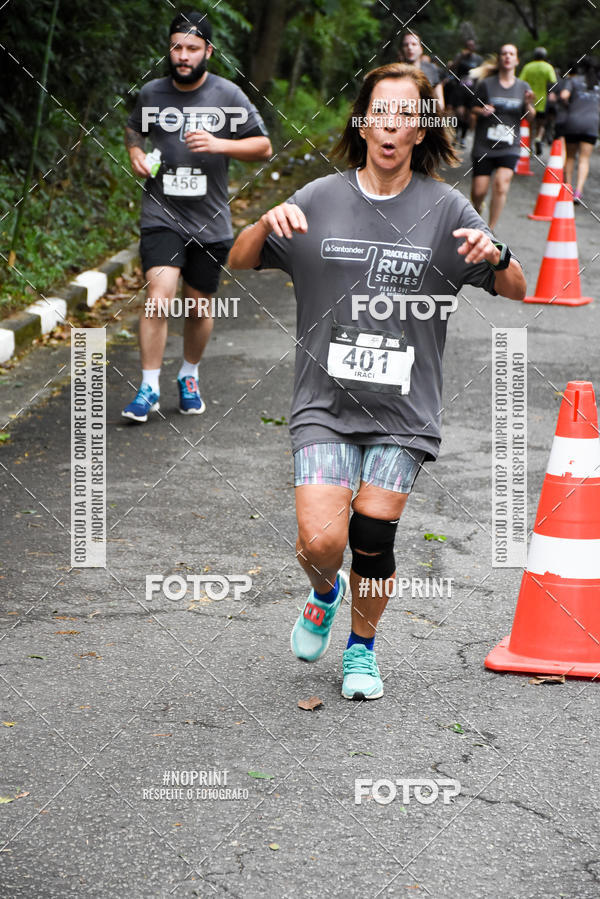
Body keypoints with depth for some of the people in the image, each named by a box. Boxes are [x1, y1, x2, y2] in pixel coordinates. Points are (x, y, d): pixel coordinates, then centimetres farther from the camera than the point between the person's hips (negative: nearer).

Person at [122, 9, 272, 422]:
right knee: (160, 297, -18)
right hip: (162, 217, 0)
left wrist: (219, 144, -15)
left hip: (211, 223, 1)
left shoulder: (228, 96, -3)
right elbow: (134, 128, 24)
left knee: (199, 307, 11)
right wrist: (136, 152, 2)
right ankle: (149, 387, -11)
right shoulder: (152, 93, 3)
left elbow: (263, 146, 1)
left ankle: (190, 376, 35)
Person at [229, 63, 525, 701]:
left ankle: (362, 648, 28)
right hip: (325, 402, 0)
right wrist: (267, 224, -14)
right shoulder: (320, 199, 3)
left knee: (372, 541, -1)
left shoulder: (445, 209, 1)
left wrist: (495, 257, -20)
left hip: (403, 408, 0)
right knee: (321, 542, -12)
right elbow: (238, 262, 7)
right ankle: (324, 593, 25)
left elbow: (517, 292, 3)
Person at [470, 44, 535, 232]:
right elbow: (474, 108, 5)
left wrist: (528, 105, -13)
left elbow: (530, 118, 8)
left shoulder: (523, 87, 6)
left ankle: (491, 229, -9)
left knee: (501, 184, -21)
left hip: (509, 147, 1)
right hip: (484, 146, -1)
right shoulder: (486, 84, -1)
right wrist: (482, 111, -16)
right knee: (479, 191, -3)